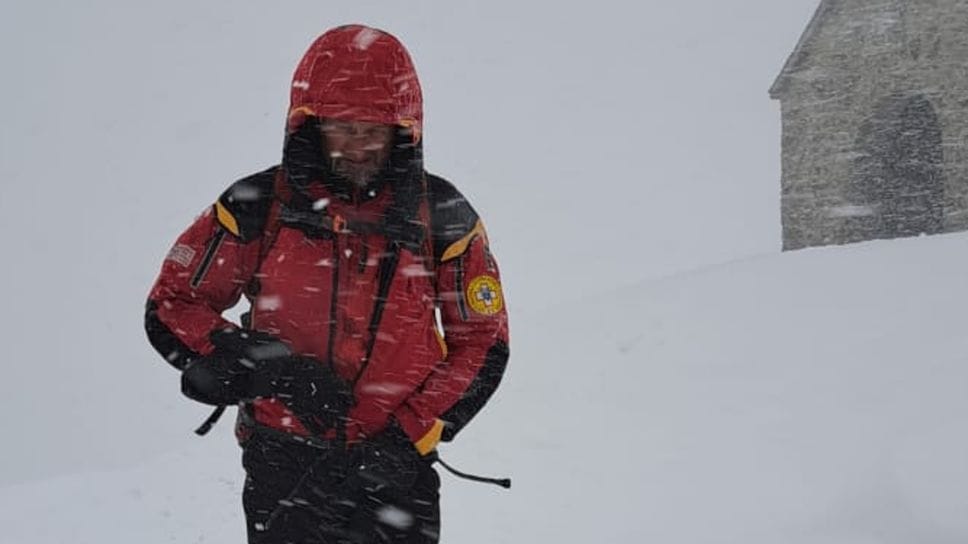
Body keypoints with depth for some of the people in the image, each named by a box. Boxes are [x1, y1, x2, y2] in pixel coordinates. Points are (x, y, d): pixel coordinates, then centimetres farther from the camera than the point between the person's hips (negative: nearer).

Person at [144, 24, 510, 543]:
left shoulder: (441, 215, -1)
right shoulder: (258, 207, -3)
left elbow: (483, 343, 4)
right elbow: (169, 309, 0)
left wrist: (410, 436, -8)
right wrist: (268, 370, -14)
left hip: (396, 466, 1)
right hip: (283, 465, 0)